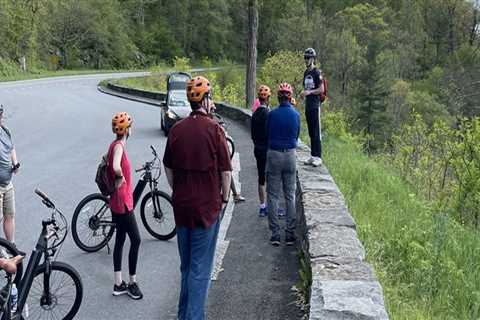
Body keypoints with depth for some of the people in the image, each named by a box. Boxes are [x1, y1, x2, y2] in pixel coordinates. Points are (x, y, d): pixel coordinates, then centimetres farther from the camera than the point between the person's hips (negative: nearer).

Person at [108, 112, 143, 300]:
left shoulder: (116, 145, 10)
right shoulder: (119, 146, -18)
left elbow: (111, 166, 19)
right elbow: (116, 167, -36)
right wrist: (121, 178, -19)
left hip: (118, 203, 10)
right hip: (122, 202, -10)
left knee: (120, 240, 13)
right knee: (135, 240, -2)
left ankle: (119, 284, 20)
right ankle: (132, 283, 7)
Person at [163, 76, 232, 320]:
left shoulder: (176, 129, 1)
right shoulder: (214, 129, -12)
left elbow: (168, 168, 9)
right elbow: (225, 170, -9)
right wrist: (224, 198, 4)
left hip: (181, 206, 5)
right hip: (207, 206, -5)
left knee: (186, 265, 18)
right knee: (200, 268, 3)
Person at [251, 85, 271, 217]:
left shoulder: (255, 114, 8)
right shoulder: (267, 113, -17)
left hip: (258, 149, 7)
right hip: (267, 150, -7)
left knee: (261, 179, 11)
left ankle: (263, 207, 16)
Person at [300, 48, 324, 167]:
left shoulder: (317, 72, -9)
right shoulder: (306, 73, 16)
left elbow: (321, 89, -12)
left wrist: (309, 92, -20)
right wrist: (303, 93, 2)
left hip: (315, 105, -8)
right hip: (307, 105, 8)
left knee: (316, 132, -7)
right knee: (310, 132, 10)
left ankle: (318, 157, -5)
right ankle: (313, 156, 15)